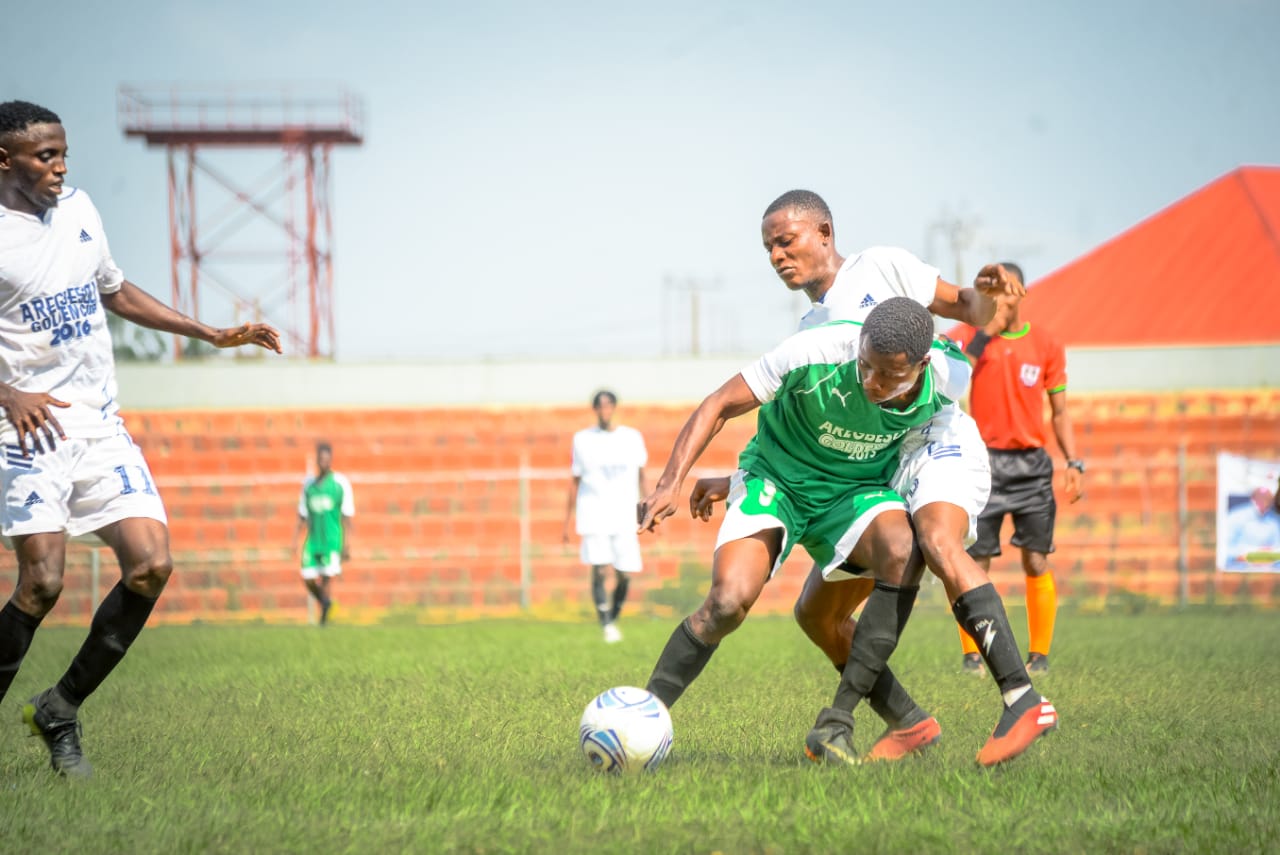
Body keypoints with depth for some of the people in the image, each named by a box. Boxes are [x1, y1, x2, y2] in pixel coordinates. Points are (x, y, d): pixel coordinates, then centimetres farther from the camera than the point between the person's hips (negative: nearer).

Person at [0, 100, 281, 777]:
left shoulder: (78, 209, 12)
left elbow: (116, 291, 27)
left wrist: (214, 335, 23)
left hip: (101, 426, 6)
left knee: (150, 563, -9)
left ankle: (61, 709, 6)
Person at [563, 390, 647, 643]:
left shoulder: (632, 438, 7)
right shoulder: (582, 439, 6)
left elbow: (641, 475, 15)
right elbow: (576, 481, 11)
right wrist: (568, 518, 8)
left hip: (625, 516, 1)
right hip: (594, 514, -1)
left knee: (624, 575, -3)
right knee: (598, 569, -15)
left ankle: (613, 619, 18)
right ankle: (607, 626, -14)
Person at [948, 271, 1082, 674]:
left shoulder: (1045, 345, 6)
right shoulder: (969, 336, 2)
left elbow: (1059, 411, 11)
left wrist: (1074, 463, 2)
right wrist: (985, 334, -17)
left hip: (1032, 464, 1)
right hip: (984, 462, -1)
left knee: (1037, 562, -1)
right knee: (975, 562, -5)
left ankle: (1039, 653, 8)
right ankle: (971, 654, 5)